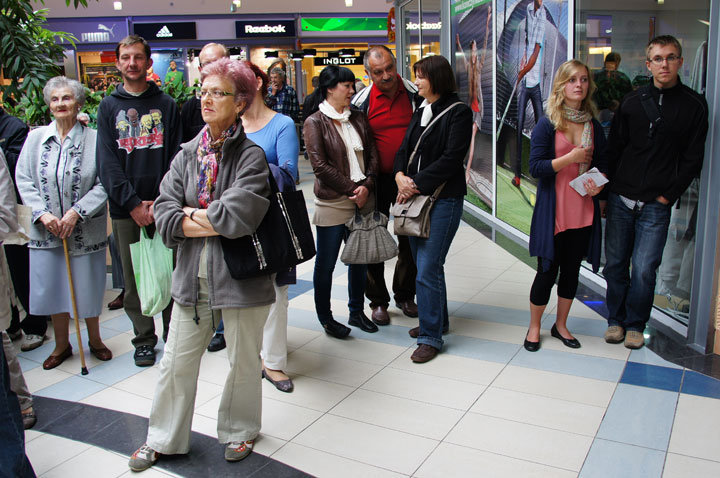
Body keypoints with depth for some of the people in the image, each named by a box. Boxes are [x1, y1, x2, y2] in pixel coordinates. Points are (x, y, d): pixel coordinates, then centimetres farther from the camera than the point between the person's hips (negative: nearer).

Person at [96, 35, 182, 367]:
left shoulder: (166, 104, 6)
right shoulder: (109, 107, 7)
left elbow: (176, 157, 0)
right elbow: (107, 163, -1)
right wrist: (133, 203, -11)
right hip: (126, 209, 1)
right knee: (134, 277, 7)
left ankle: (173, 331, 22)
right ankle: (144, 338, 21)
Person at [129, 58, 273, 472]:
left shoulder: (251, 156, -10)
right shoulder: (188, 154, 6)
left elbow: (237, 216, -23)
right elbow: (164, 214, -2)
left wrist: (191, 214, -8)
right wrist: (214, 222, -13)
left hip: (241, 277, -4)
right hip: (193, 276, 4)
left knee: (244, 361, 14)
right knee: (177, 363, 13)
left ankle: (240, 431, 37)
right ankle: (164, 439, 33)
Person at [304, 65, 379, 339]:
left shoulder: (358, 118, 12)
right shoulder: (315, 123, -4)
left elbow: (372, 155, 9)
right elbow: (320, 164, -12)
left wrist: (367, 186, -8)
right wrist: (351, 189, -13)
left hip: (362, 200, 5)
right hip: (332, 203, -5)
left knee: (360, 259, 13)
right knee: (326, 263, 4)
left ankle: (356, 311, 28)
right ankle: (325, 317, 19)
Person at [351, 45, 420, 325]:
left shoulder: (414, 94, -2)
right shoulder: (362, 101, -6)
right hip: (377, 181, -1)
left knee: (409, 240, 11)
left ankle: (405, 295, 29)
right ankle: (378, 301, 21)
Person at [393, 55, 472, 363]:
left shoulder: (458, 112, -7)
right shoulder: (420, 112, 16)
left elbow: (451, 158, -15)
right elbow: (404, 150, 13)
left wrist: (417, 184, -15)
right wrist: (400, 177, -8)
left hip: (444, 199, -8)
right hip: (416, 197, 8)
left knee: (428, 269, -8)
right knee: (424, 264, 14)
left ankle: (431, 337, 3)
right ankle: (437, 320, 32)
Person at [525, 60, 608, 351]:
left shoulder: (594, 127, 7)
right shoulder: (547, 125, -6)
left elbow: (602, 165, 13)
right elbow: (535, 167, -13)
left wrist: (599, 184, -7)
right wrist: (571, 157, -18)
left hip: (583, 211, 4)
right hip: (553, 210, -4)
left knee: (571, 270, 13)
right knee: (548, 270, 1)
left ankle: (560, 325, 30)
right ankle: (534, 327, 20)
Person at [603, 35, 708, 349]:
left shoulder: (694, 105, 1)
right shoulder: (633, 100, 7)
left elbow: (692, 159, 1)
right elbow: (614, 148, 9)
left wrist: (669, 195, -5)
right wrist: (606, 192, 4)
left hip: (656, 205, -2)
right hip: (621, 199, 2)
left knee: (643, 269, -2)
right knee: (615, 264, 7)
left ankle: (635, 324, 18)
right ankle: (616, 320, 24)